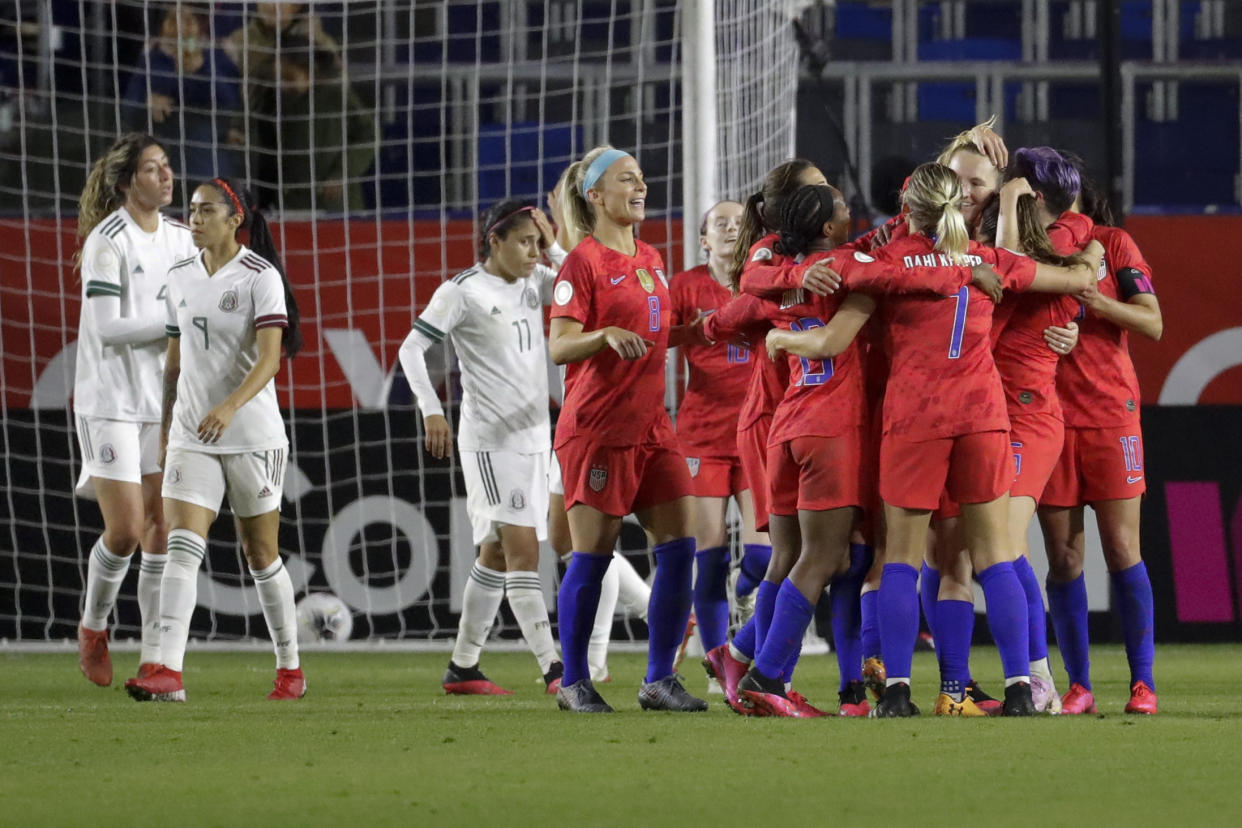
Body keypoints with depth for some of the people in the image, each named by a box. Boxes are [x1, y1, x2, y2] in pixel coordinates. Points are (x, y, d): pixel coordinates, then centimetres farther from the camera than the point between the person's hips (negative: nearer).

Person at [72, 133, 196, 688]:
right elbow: (107, 329, -18)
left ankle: (154, 659, 4)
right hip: (110, 401, -6)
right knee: (124, 531, -9)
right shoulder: (107, 242, -12)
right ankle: (94, 627, 17)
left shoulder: (180, 237, 8)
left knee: (162, 533, 0)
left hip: (165, 400, 6)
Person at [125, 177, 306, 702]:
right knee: (182, 548, -11)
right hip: (191, 437, 4)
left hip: (252, 436, -4)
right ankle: (168, 672, -21)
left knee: (261, 555, 5)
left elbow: (269, 358, -19)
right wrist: (165, 428, 17)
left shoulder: (260, 277, -9)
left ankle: (290, 669, 20)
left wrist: (229, 407, -34)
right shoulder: (180, 279, 9)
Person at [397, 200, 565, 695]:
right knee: (522, 548, -15)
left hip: (533, 436, 8)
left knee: (498, 553, 12)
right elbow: (412, 349, -8)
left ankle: (463, 667, 20)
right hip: (489, 439, -8)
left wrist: (556, 244, -3)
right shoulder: (463, 292, -8)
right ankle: (552, 668, -22)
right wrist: (431, 412, -18)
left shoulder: (534, 283, 10)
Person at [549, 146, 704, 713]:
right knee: (592, 555, -4)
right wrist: (607, 335, -31)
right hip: (597, 428, -7)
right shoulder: (584, 262, -7)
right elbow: (559, 346, -14)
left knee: (679, 546, -1)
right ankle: (574, 683, 6)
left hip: (650, 426, 7)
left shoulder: (650, 261, 16)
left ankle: (659, 681, 6)